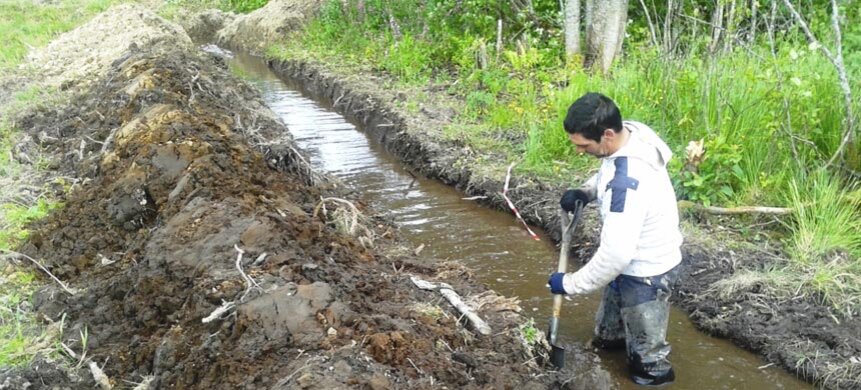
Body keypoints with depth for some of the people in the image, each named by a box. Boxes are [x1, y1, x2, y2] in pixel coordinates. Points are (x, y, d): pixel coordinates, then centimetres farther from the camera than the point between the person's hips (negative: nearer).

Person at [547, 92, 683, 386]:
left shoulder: (627, 183, -41)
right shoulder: (631, 132, -14)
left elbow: (615, 254, -35)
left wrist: (570, 283, -22)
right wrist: (586, 191, -8)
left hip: (646, 269, -9)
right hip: (636, 257, 9)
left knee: (645, 346, 16)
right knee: (612, 306, 34)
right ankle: (609, 340, 60)